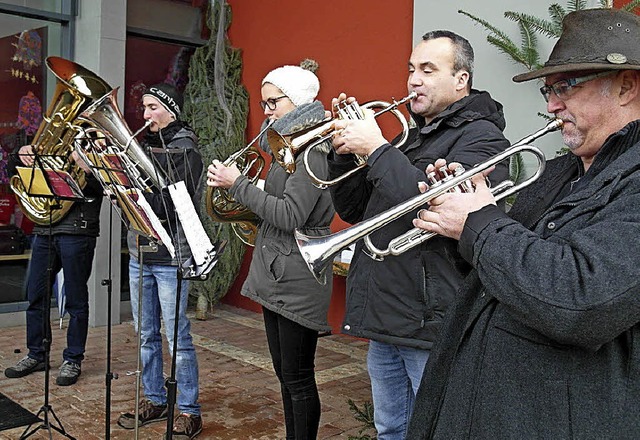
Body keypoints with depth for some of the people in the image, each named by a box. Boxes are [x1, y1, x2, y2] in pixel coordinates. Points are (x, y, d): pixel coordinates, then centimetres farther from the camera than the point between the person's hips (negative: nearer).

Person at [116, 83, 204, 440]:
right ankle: (154, 401, 29)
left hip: (171, 256, -7)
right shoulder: (144, 145, 13)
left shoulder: (185, 150, -6)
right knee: (146, 335, 14)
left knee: (178, 337, -1)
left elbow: (175, 204, -17)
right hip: (139, 252, 7)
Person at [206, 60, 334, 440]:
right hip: (276, 276, 10)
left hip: (297, 281, -10)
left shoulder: (313, 147, -15)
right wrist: (235, 185, 4)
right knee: (285, 373, 18)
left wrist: (238, 184, -17)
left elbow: (290, 216, -23)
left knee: (298, 377, 2)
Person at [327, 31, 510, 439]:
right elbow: (354, 211, 17)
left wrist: (376, 148, -20)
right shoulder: (413, 136, 17)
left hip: (433, 326, -8)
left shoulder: (480, 137, -9)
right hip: (387, 321, 8)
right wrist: (344, 153, 1)